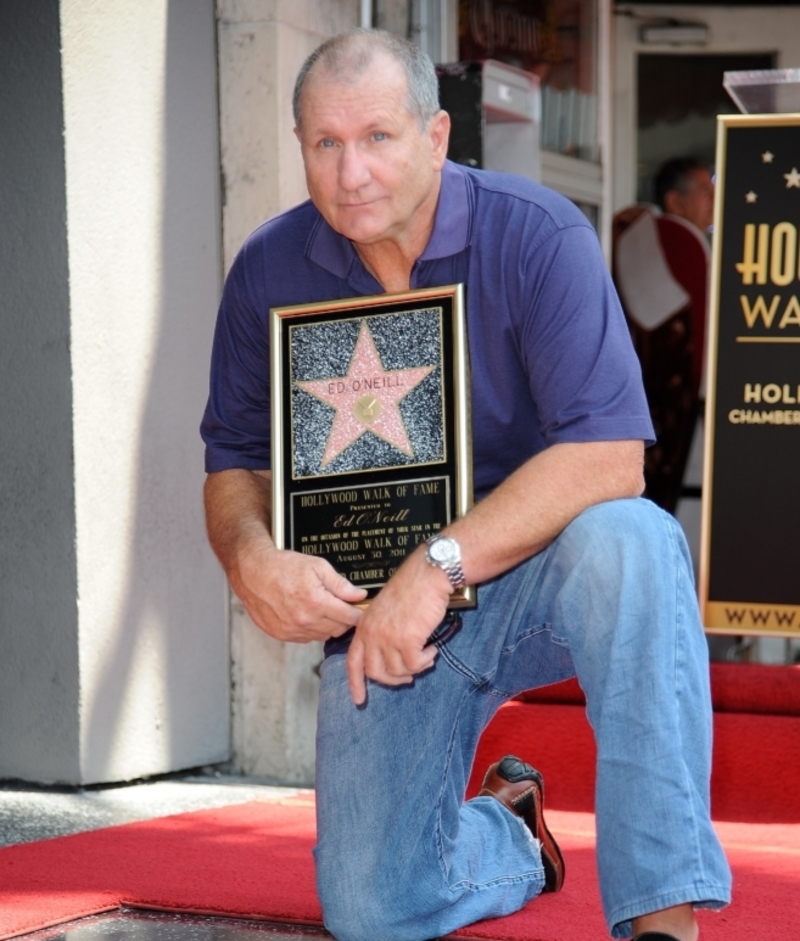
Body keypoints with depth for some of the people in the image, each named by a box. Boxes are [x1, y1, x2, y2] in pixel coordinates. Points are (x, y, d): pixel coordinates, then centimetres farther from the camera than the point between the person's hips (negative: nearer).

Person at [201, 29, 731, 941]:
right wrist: (253, 559, -18)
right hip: (375, 601, 3)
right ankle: (506, 834, 30)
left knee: (627, 543, -39)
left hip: (533, 573, -3)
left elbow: (607, 456, -25)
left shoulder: (537, 236, -16)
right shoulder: (268, 272, -3)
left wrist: (438, 566, -31)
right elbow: (233, 461, 6)